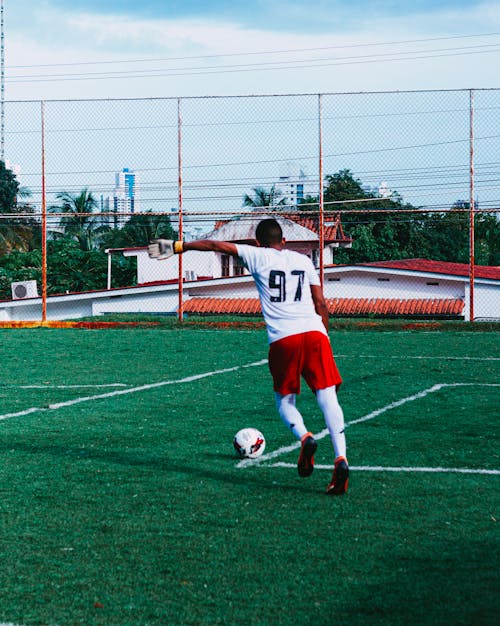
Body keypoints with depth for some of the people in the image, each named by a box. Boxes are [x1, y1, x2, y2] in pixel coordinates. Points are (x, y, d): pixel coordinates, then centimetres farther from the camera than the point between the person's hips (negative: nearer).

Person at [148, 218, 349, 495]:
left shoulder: (258, 256, 12)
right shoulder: (304, 260, 19)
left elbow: (215, 245, 14)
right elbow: (320, 302, 16)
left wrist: (177, 247, 22)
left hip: (282, 338, -2)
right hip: (314, 332, 2)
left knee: (285, 401, 15)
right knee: (328, 397, -3)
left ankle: (304, 437, -16)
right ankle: (340, 458, -20)